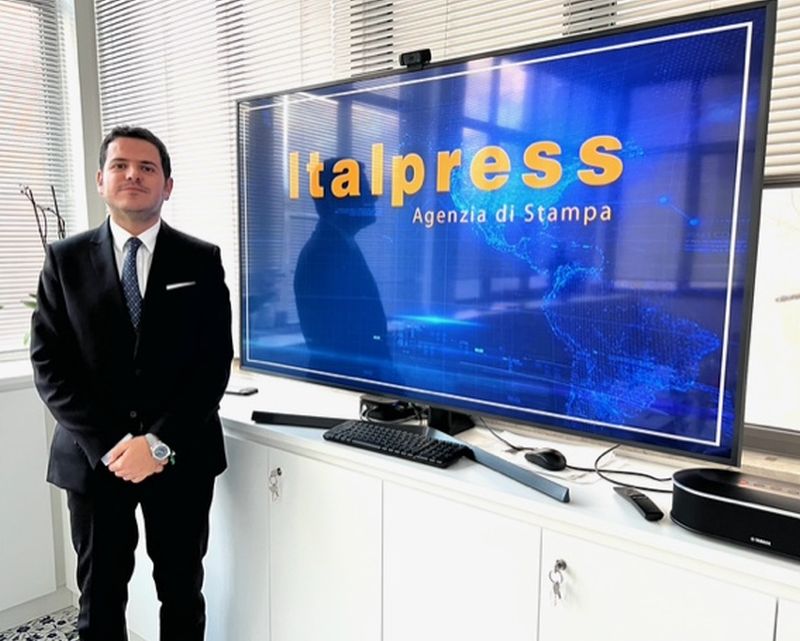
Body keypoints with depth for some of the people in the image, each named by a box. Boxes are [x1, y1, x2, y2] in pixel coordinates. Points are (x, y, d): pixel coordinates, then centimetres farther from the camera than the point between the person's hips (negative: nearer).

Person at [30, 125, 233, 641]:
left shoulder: (202, 261, -1)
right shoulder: (65, 259, 2)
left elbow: (214, 363, -7)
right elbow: (50, 365, -3)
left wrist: (160, 443, -14)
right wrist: (109, 444, -13)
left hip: (182, 457, 0)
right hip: (93, 457, 1)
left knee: (182, 593, 15)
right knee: (100, 598, 16)